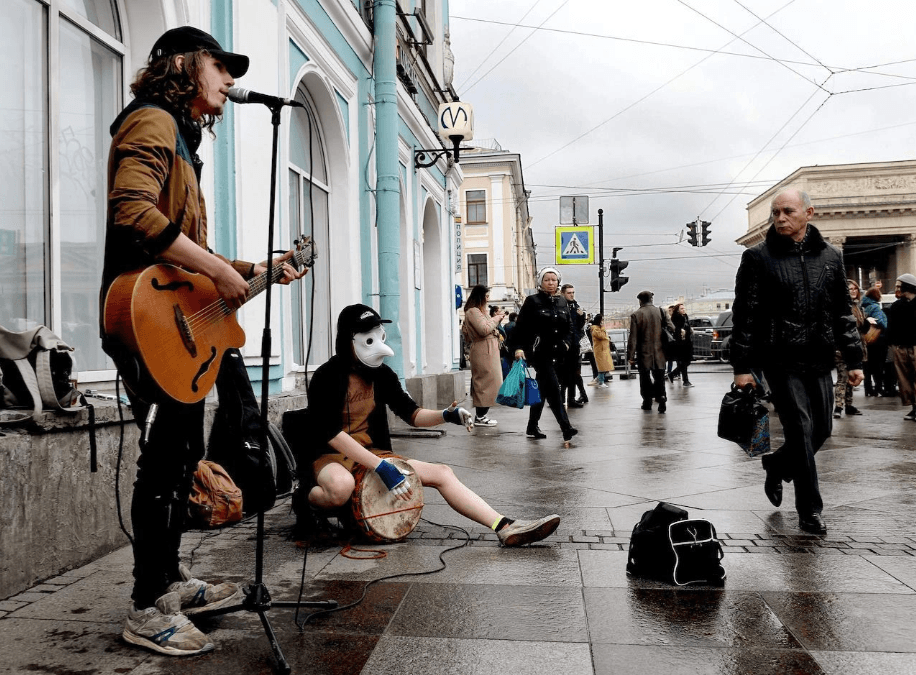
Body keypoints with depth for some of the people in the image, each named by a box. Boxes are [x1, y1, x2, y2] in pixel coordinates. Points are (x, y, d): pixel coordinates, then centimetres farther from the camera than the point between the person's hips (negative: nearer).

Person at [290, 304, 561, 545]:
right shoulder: (327, 377, -16)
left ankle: (505, 528, -14)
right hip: (330, 456, -6)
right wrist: (381, 466, -31)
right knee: (342, 487, -43)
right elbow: (331, 433, -24)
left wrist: (445, 415, -14)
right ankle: (307, 502, -7)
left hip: (373, 452, 6)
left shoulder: (381, 374, 4)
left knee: (441, 473, -9)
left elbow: (411, 413, 9)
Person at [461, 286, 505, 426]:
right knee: (486, 382, -9)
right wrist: (496, 318, -10)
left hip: (487, 351, 11)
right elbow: (484, 329, -21)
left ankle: (481, 415, 15)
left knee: (485, 383, 11)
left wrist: (495, 318, 14)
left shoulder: (477, 311, 22)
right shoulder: (473, 311, -12)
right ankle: (480, 417, -5)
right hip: (483, 351, -11)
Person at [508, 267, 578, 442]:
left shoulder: (562, 302, 13)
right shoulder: (532, 301, -3)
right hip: (540, 352, -6)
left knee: (542, 390, 12)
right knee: (553, 388, -15)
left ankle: (532, 428, 23)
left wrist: (566, 342, 4)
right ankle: (566, 428, -18)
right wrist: (518, 347, -16)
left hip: (558, 353, 6)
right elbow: (521, 327, -7)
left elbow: (569, 326, 20)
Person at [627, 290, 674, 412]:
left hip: (644, 353, -2)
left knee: (645, 377, 11)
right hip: (659, 352, 2)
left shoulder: (636, 315, -9)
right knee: (659, 377, 10)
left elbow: (633, 338, -10)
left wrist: (630, 355, -6)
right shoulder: (661, 312, 0)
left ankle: (647, 401, 15)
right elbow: (672, 329, -2)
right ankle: (661, 397, -7)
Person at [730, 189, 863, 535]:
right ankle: (810, 511, 7)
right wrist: (742, 366, -8)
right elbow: (744, 315, -4)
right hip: (781, 360, -4)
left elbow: (843, 312, 13)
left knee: (822, 429, 9)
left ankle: (776, 467, 36)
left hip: (819, 361, 5)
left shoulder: (830, 257, 9)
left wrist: (853, 359, 8)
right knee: (801, 429, -5)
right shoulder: (759, 257, -2)